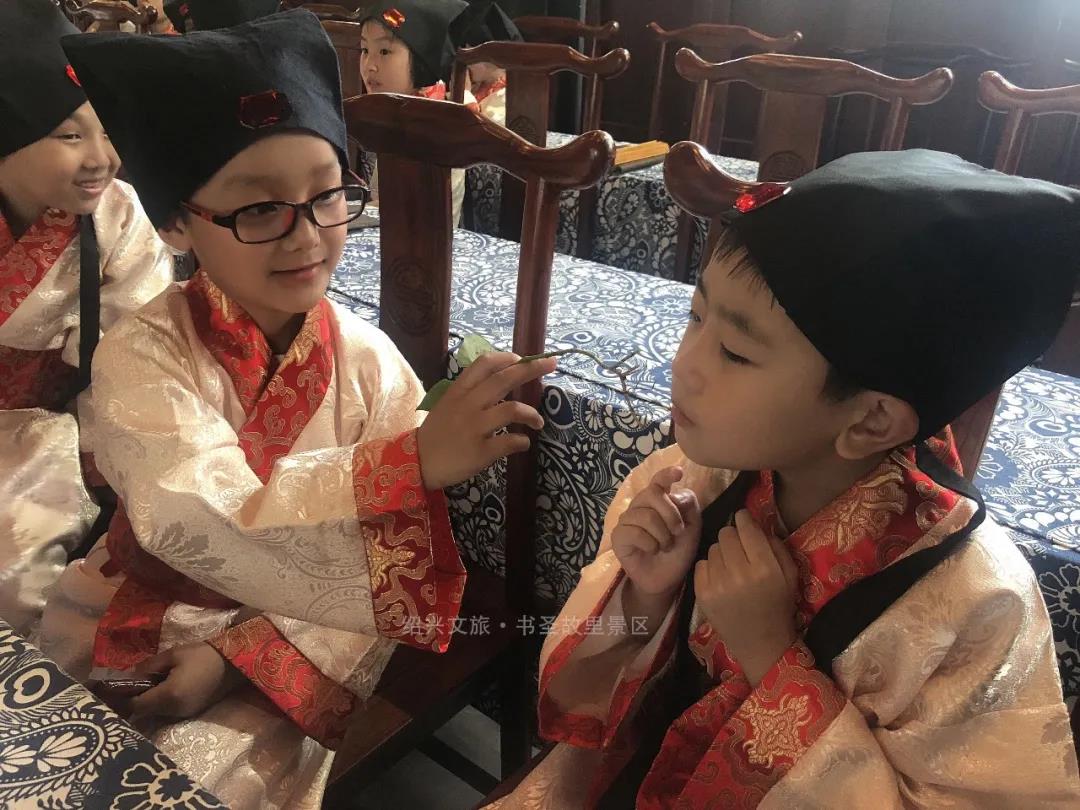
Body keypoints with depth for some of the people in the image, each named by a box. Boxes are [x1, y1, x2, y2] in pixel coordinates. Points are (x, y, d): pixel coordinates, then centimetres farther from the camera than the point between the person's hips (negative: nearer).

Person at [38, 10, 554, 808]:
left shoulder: (368, 359, -14)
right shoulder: (144, 356, -17)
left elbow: (398, 562, -12)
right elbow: (198, 525, -34)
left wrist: (238, 654, -20)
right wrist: (412, 461, -46)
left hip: (296, 637, 0)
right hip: (133, 621, 1)